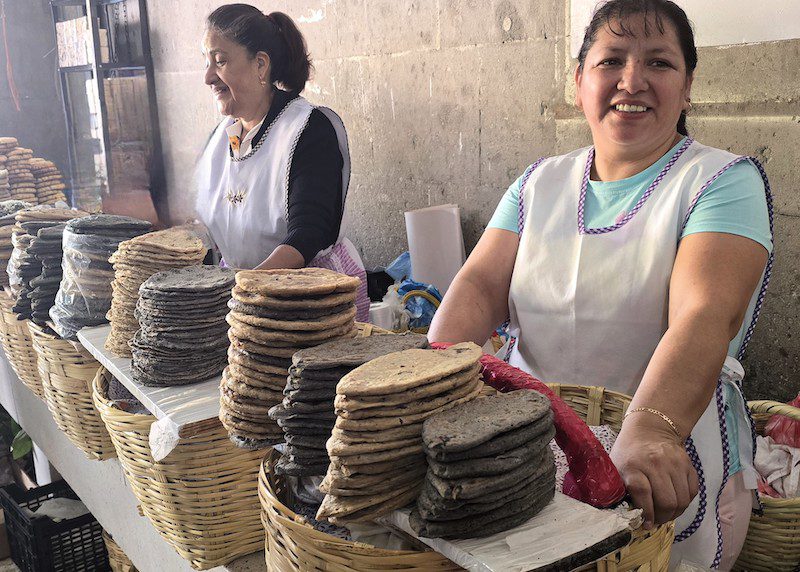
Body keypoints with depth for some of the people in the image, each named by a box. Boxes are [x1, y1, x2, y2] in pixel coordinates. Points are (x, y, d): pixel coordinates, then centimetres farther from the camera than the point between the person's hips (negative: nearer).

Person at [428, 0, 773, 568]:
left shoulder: (726, 180, -5)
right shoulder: (540, 182, 10)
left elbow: (705, 316, -21)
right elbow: (481, 283, 0)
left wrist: (650, 433, -39)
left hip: (670, 476, -3)